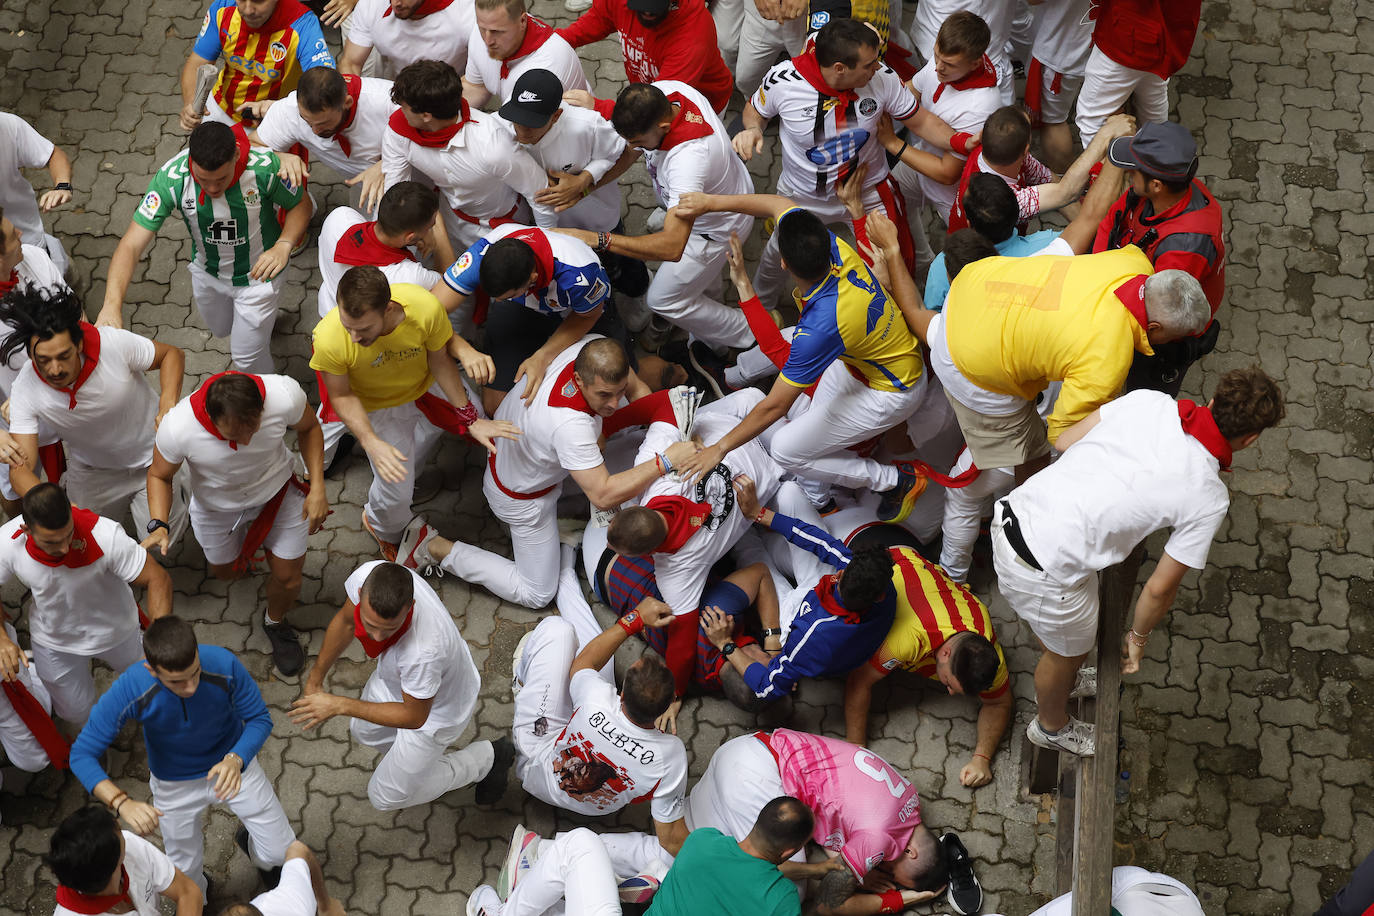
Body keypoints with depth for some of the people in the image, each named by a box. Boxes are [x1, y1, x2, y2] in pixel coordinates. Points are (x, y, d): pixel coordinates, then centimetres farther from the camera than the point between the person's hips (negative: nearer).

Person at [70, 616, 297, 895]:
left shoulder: (223, 665, -34)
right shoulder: (129, 690, -36)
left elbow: (259, 718, -20)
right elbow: (82, 755, -29)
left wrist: (236, 760, -41)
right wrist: (123, 803, -46)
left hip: (233, 763, 0)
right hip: (175, 785, 0)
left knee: (282, 852, 5)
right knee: (188, 881, 14)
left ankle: (248, 840, 43)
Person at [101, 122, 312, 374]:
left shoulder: (264, 167, -35)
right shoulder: (171, 178, -33)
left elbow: (301, 203, -14)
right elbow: (131, 245, -33)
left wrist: (283, 246, -34)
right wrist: (112, 304, -48)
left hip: (257, 273, -3)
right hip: (207, 272, 3)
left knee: (246, 357, 9)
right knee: (221, 329, 30)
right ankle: (264, 320, 64)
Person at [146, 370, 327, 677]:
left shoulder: (284, 395, -39)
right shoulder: (177, 427, -40)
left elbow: (308, 428, -12)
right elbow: (159, 476, -16)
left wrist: (317, 488, -18)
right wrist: (159, 526, -33)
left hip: (277, 491, 0)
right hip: (216, 506, 0)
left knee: (287, 577, 10)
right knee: (224, 570, 25)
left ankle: (275, 623, 46)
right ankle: (240, 553, 64)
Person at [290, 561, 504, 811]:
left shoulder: (424, 651, -49)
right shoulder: (367, 576, -33)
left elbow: (414, 717, -28)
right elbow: (345, 620, -7)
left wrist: (339, 705, -28)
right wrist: (315, 679, 2)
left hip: (435, 710, -6)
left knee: (385, 797, 14)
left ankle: (484, 759, 25)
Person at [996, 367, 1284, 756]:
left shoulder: (1148, 400, -4)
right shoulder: (1208, 498, -13)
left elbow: (1065, 441, 9)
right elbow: (1160, 588, -5)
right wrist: (1138, 637, 14)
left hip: (1013, 514, 6)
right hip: (1046, 572, -5)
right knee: (1070, 651, 28)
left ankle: (1057, 683, 65)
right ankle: (1052, 725, 57)